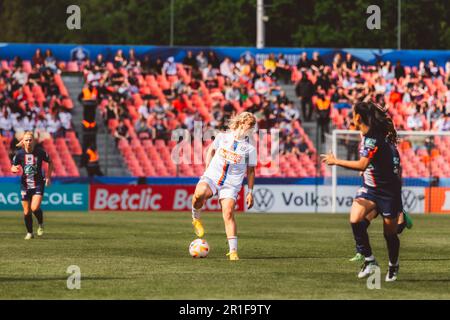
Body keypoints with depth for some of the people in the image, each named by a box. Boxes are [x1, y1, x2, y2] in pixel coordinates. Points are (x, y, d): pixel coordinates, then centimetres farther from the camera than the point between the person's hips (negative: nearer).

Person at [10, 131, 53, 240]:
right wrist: (15, 169, -18)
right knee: (27, 212, 6)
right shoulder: (19, 153, -5)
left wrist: (48, 176, 0)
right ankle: (29, 233, 26)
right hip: (25, 185, 2)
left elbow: (50, 162, 7)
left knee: (35, 208, -19)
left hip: (38, 183, -2)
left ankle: (41, 224, 12)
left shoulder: (40, 152, -9)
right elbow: (13, 167, 6)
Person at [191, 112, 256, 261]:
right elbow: (211, 150, 23)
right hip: (212, 177, 0)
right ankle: (196, 218, -5)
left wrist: (250, 192, 5)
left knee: (228, 214, -14)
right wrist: (207, 169, 11)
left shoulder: (250, 148, 4)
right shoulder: (222, 137, 7)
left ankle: (233, 251, -10)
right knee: (200, 193, -33)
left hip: (231, 185, 0)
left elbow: (250, 171, 10)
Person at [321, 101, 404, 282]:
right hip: (369, 188, 7)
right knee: (355, 219, -18)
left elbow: (362, 165, -32)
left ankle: (393, 266, 31)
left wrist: (336, 161, -25)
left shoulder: (374, 138, -24)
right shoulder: (367, 136, 4)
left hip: (388, 191, -7)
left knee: (390, 233, 6)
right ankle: (369, 260, -10)